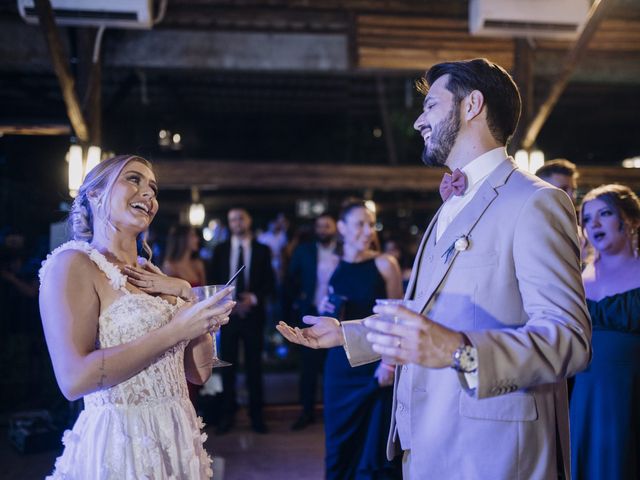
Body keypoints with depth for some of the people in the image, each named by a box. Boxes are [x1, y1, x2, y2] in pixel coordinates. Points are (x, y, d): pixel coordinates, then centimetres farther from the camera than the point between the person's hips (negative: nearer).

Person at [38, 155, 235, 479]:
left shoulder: (152, 276, 11)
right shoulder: (73, 262, -10)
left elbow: (199, 372, 7)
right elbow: (74, 379, -22)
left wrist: (188, 295, -5)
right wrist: (174, 330, -22)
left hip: (178, 441, 7)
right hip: (117, 446, -7)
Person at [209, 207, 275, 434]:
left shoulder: (262, 250, 3)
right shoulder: (220, 249, 7)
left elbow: (270, 283, 0)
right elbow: (213, 281, 5)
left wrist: (254, 298, -16)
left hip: (252, 314, -1)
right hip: (227, 313, 1)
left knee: (254, 367, 5)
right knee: (228, 366, 6)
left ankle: (256, 415, 15)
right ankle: (227, 415, 16)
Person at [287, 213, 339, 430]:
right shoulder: (304, 250, 4)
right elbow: (291, 278, 9)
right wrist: (296, 301, 2)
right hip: (311, 314, 1)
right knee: (309, 364, 5)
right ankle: (307, 411, 14)